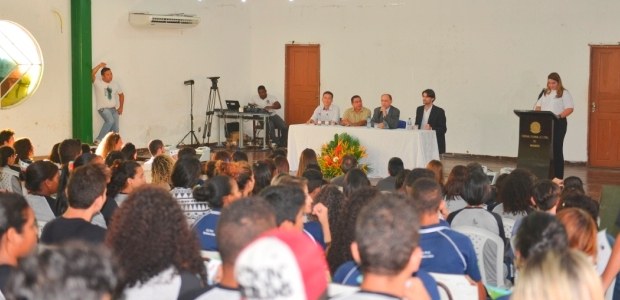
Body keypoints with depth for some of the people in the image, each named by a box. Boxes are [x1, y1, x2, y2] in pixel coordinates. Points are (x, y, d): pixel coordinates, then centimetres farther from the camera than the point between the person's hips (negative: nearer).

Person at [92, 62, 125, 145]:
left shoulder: (115, 84, 8)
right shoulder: (98, 82, -5)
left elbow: (121, 95, 21)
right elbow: (92, 74, -24)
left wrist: (121, 107, 15)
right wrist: (99, 66, -23)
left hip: (114, 109, 6)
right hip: (103, 108, -6)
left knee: (115, 129, 1)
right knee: (110, 120, -31)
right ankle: (99, 139, -25)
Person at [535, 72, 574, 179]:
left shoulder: (564, 93, -3)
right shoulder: (545, 93, 14)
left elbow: (570, 108, -11)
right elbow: (538, 106, 16)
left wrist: (559, 116, -24)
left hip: (558, 124, -5)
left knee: (557, 149, -3)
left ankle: (558, 176, 0)